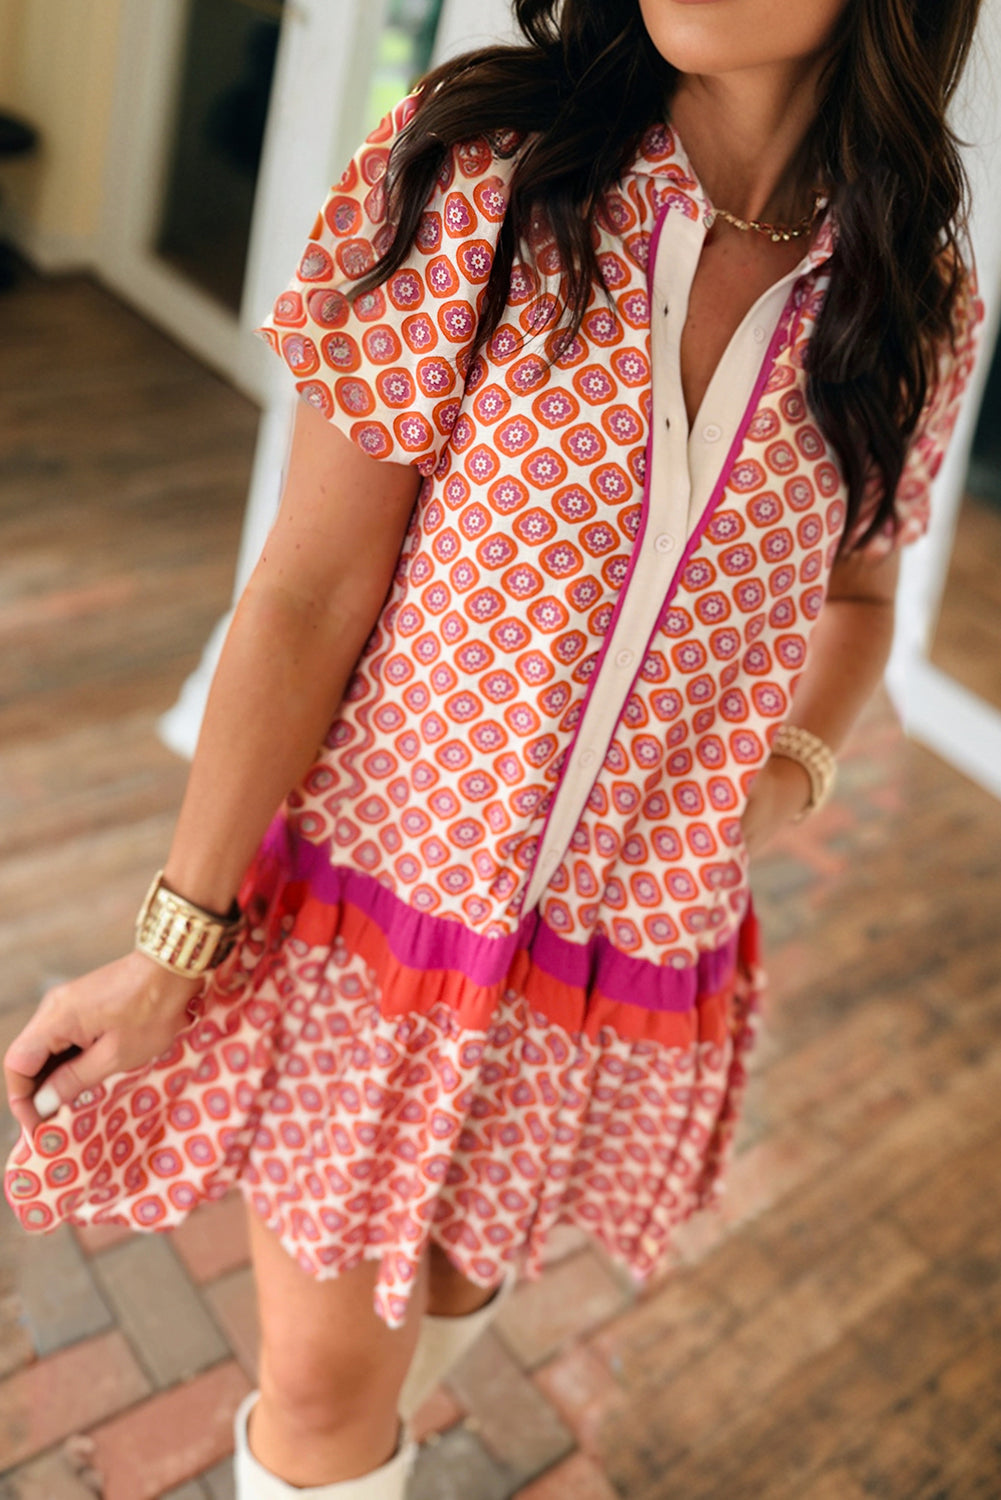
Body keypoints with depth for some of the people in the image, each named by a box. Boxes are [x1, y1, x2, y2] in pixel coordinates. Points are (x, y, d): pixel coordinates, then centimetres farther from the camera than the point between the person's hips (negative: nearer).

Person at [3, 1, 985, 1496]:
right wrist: (169, 948, -13)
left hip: (629, 959, 3)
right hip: (373, 882, -2)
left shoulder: (916, 306, -4)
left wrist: (795, 767, -3)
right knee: (321, 1371, 11)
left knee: (454, 1277, 26)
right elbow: (309, 596, -14)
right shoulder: (480, 170, -13)